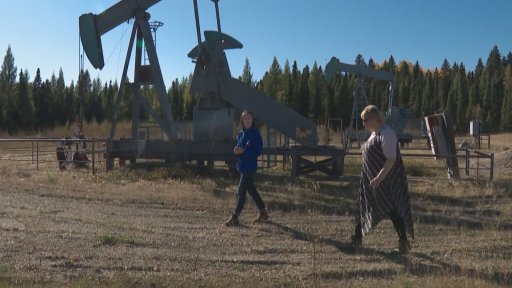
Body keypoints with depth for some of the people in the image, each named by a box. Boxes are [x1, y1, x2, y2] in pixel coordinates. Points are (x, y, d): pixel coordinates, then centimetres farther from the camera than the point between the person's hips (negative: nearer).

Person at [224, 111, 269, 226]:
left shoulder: (255, 133, -9)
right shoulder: (241, 133, 11)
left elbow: (258, 151, -14)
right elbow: (238, 148, 17)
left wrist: (244, 151, -21)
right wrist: (236, 150, -6)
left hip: (250, 166, -8)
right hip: (242, 165, 8)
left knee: (241, 190, -8)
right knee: (251, 190, 15)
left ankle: (234, 218, -3)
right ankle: (263, 213, 30)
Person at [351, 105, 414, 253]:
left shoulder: (386, 134, -17)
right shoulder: (374, 134, 13)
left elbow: (391, 160, -23)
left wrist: (379, 178, -29)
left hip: (387, 180, -10)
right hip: (373, 179, 10)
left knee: (392, 209, -3)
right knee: (364, 207, 12)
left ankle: (403, 241, 9)